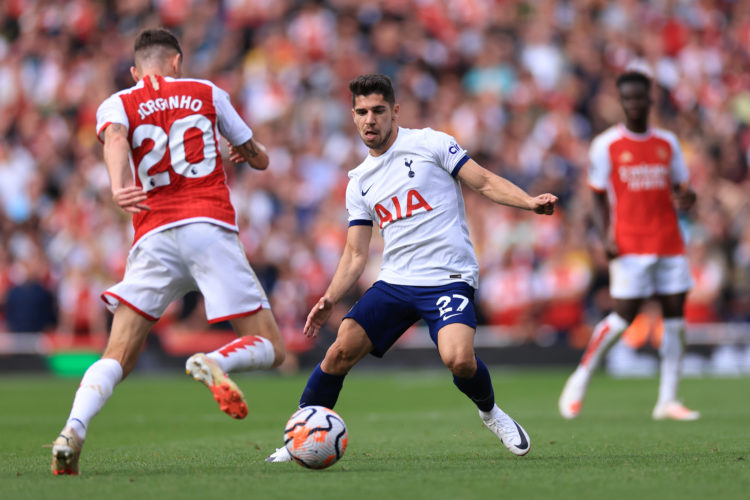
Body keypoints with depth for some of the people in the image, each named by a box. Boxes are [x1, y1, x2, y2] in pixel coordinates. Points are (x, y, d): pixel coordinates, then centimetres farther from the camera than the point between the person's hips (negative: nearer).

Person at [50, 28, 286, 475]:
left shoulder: (117, 105, 16)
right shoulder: (206, 92, 18)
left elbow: (115, 139, -9)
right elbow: (260, 158, 26)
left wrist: (119, 187, -27)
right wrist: (244, 153, 50)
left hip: (154, 237, 1)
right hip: (211, 228, -1)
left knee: (117, 358, 3)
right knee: (268, 349, 1)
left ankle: (74, 428, -24)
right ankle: (213, 363, -31)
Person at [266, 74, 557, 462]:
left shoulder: (429, 144, 2)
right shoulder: (359, 181, 16)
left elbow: (485, 182, 1)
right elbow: (356, 254, 16)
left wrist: (530, 202, -16)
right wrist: (330, 299, 2)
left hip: (448, 279, -5)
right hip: (394, 281, 5)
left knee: (459, 359, -28)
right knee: (343, 349, -12)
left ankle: (489, 411, 4)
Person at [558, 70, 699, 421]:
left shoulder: (667, 143, 12)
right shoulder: (606, 145, 1)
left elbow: (679, 188, 17)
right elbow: (599, 198, 5)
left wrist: (686, 199, -7)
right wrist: (606, 236, -10)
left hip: (670, 244, 4)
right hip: (630, 246, -4)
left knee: (675, 317, -2)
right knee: (623, 317, -10)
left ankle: (668, 400, 3)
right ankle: (580, 379, 8)